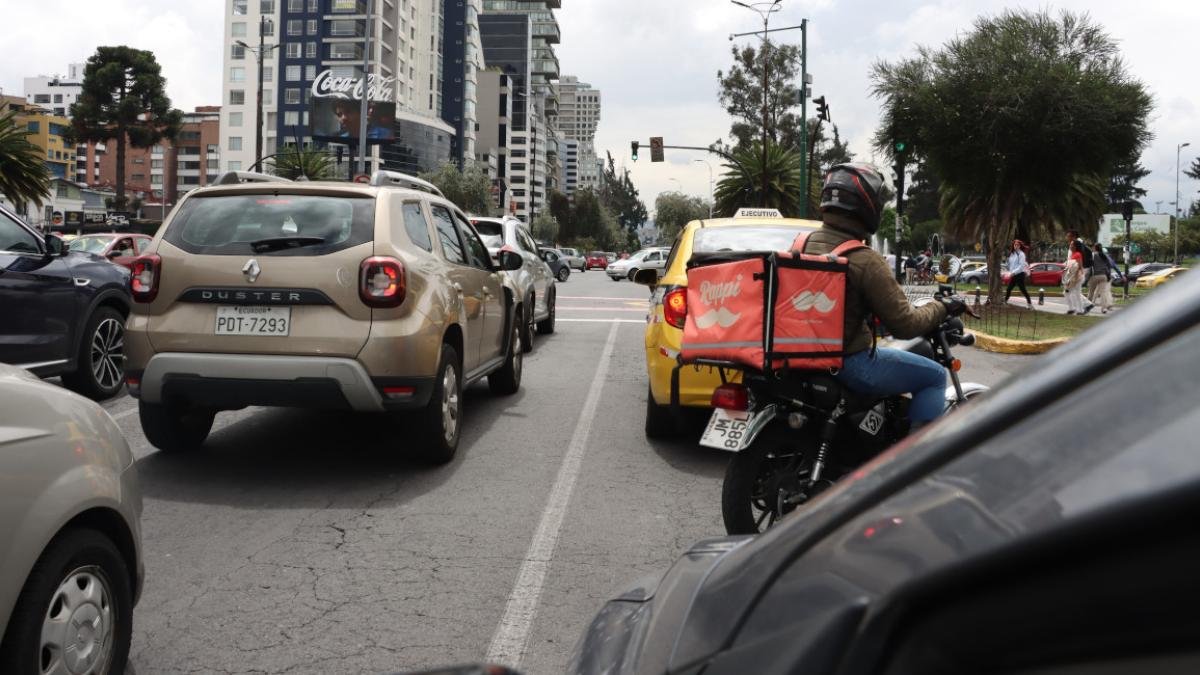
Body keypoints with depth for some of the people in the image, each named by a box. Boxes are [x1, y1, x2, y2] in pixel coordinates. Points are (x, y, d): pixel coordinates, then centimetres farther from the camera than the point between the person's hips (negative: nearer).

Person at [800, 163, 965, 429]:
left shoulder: (803, 244, 0)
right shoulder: (865, 261, -21)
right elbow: (904, 325, -18)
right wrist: (942, 307, -1)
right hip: (849, 364, -8)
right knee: (934, 376, 7)